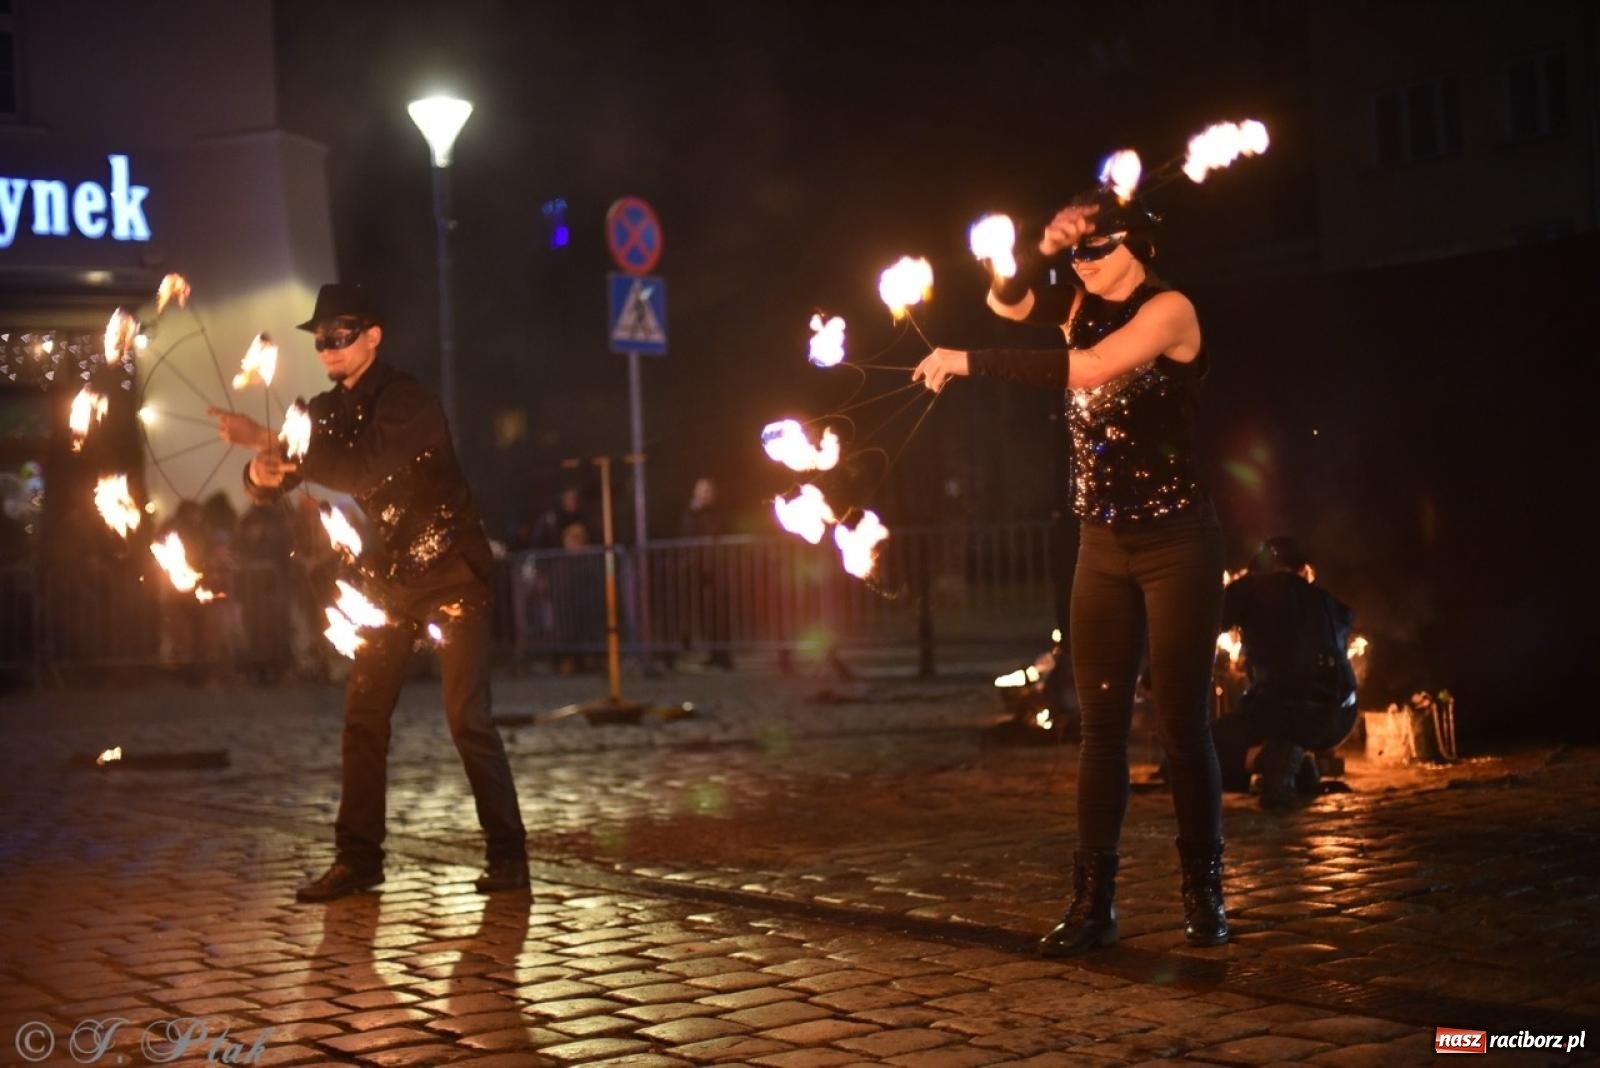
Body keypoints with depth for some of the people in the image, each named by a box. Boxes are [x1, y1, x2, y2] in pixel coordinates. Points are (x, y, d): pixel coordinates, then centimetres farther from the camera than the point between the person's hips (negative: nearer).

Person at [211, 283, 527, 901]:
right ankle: (358, 858, 11)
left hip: (451, 575, -7)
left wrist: (273, 444, -35)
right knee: (364, 717, 3)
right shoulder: (326, 410, 4)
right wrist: (262, 470, -21)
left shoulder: (407, 402, -18)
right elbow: (271, 485, 3)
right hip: (386, 578, 7)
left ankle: (508, 856, 1)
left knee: (467, 717, -9)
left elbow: (365, 472, -33)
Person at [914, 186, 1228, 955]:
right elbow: (1006, 302, 1)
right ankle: (1091, 903, 3)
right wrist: (1040, 249, -17)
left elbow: (1083, 369, -23)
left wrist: (970, 363, -22)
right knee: (1100, 724, 2)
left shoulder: (1168, 309, -11)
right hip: (1103, 546, 6)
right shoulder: (1084, 305, 10)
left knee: (1181, 721, -2)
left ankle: (1204, 894, 11)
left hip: (1175, 544, -6)